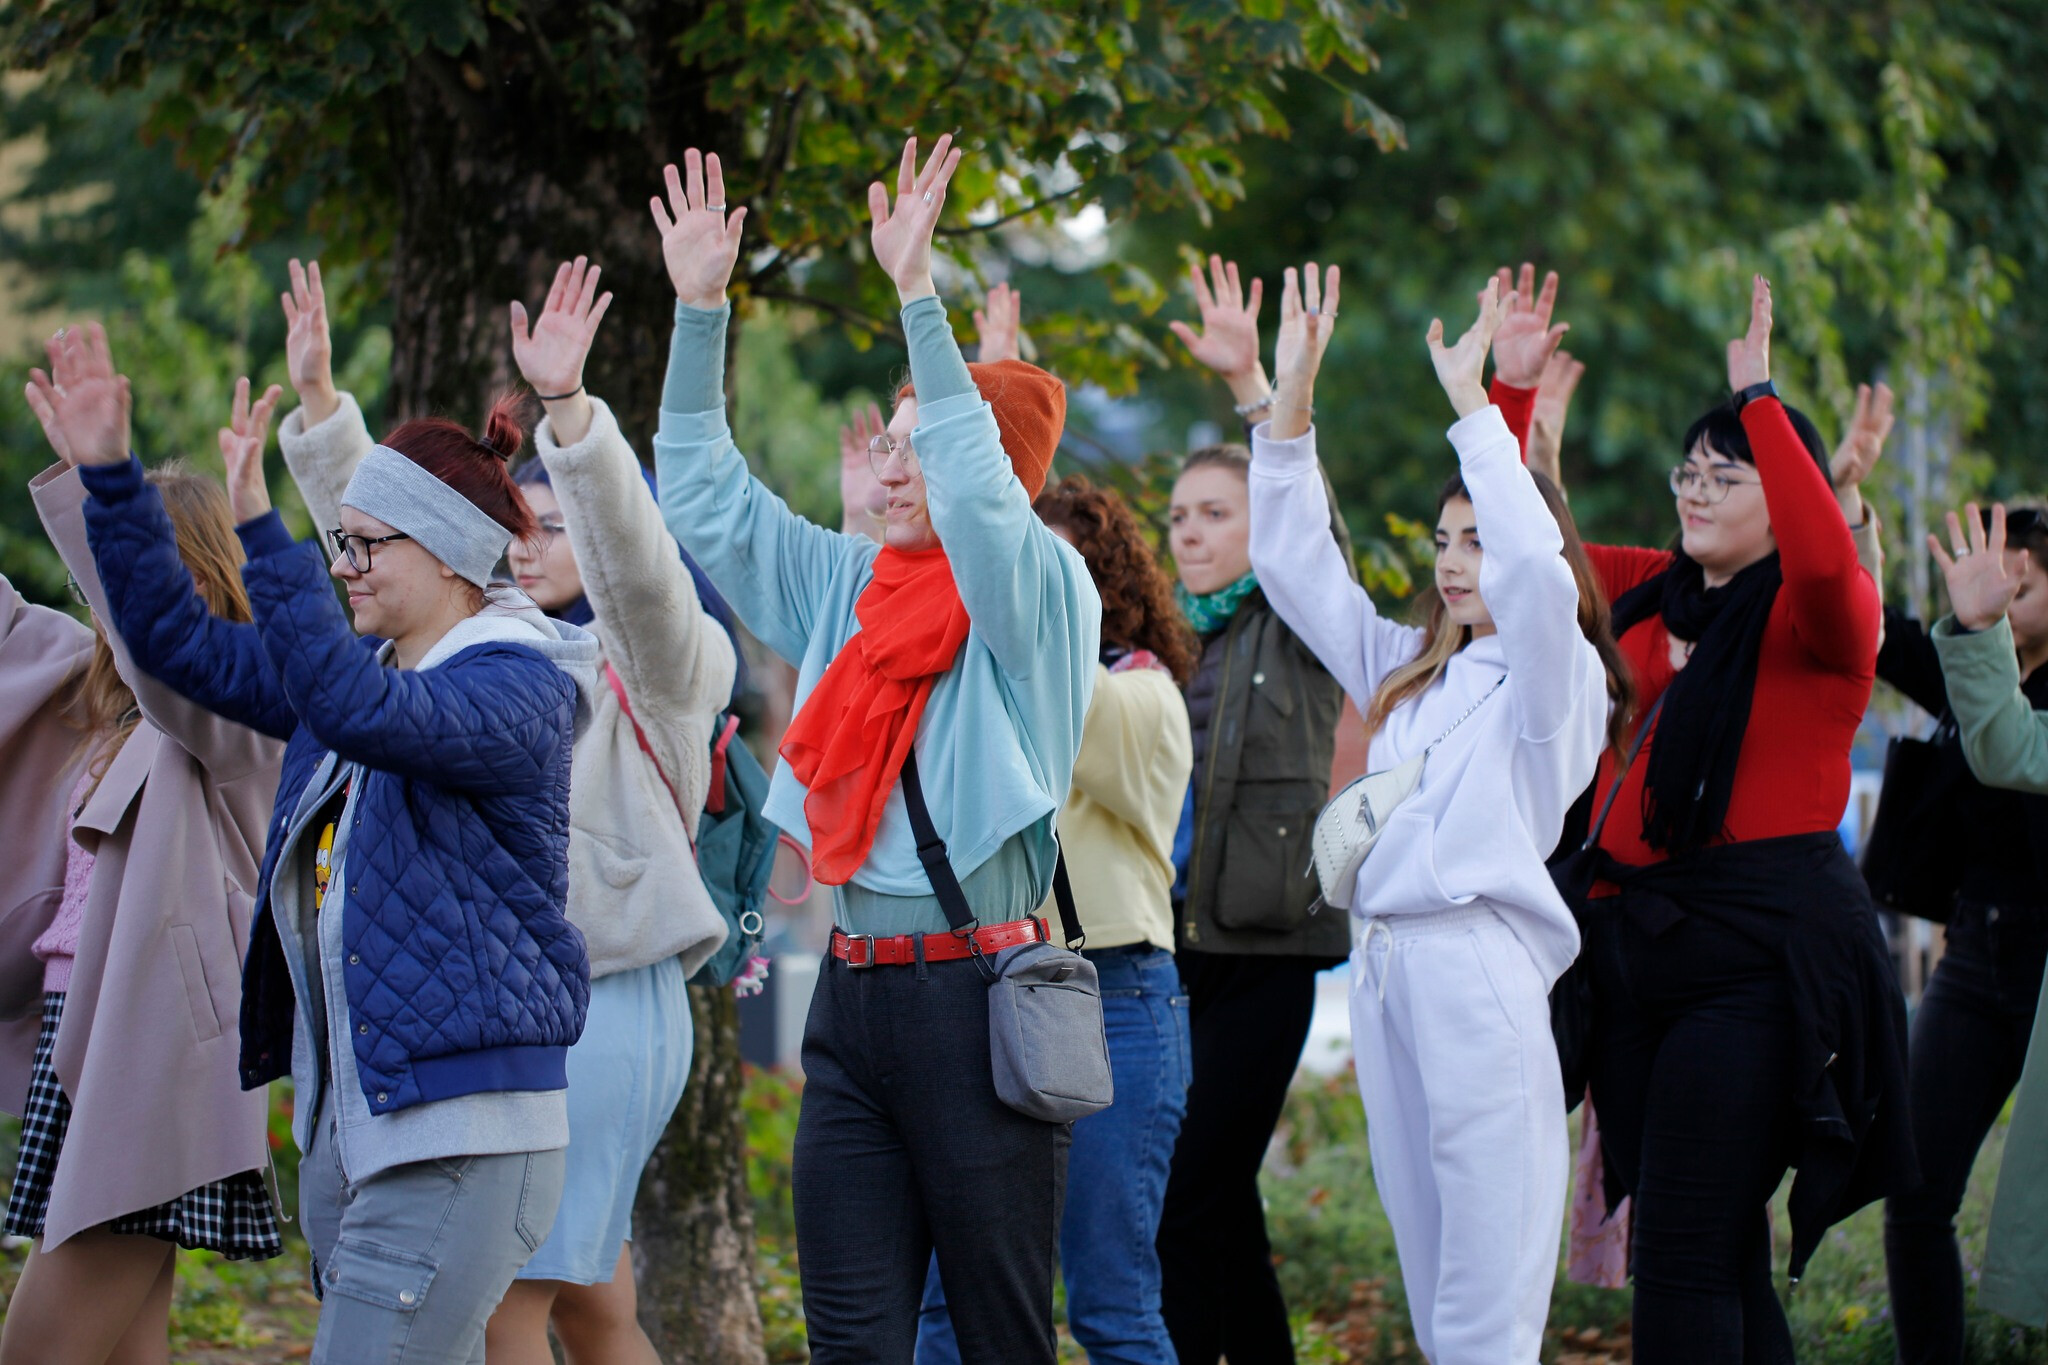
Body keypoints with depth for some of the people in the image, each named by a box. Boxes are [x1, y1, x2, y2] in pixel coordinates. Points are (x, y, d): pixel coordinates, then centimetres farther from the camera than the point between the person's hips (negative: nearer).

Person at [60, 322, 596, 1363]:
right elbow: (176, 638, 19)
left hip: (460, 1137, -9)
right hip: (343, 1123, 9)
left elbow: (362, 714, -30)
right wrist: (107, 474, 10)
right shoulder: (368, 663, 15)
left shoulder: (519, 688, -11)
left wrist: (258, 529, -34)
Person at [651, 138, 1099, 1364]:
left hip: (980, 997, -6)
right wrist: (699, 311, 8)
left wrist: (919, 294, -27)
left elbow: (976, 489, -24)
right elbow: (705, 500, 17)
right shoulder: (848, 587, 14)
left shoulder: (1039, 591, -5)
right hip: (856, 988, 6)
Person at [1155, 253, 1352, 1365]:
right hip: (1169, 944, 5)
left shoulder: (1296, 634, 0)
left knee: (1192, 1210, -12)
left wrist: (1252, 383, -27)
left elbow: (1309, 516, -14)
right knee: (1224, 1202, 9)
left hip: (1262, 953, -5)